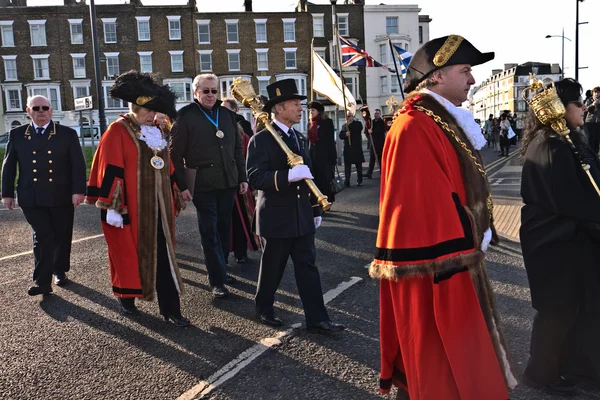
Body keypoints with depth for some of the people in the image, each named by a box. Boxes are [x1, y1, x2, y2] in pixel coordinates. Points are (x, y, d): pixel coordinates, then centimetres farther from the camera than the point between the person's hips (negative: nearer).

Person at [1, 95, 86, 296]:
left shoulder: (67, 133, 4)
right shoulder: (17, 134, 8)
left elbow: (78, 164, -1)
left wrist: (78, 190, -9)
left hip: (62, 196, 0)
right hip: (31, 197, 0)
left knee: (61, 237, 10)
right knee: (43, 237, -4)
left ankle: (60, 271, 29)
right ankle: (42, 282, -1)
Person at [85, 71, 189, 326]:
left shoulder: (156, 133, 11)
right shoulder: (118, 131, -9)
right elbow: (110, 171, -13)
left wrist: (173, 200, 18)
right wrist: (112, 207, -17)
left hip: (157, 207, 6)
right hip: (130, 208, -6)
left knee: (163, 257, 4)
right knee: (129, 254, 9)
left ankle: (170, 309, 9)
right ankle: (126, 298, 30)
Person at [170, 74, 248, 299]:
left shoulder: (227, 114, 10)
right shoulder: (186, 117, -5)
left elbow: (237, 149, 14)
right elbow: (176, 155, -7)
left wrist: (242, 177, 10)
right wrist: (182, 186, -12)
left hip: (228, 182, 5)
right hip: (203, 185, -5)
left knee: (224, 229, 13)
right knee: (210, 232, -1)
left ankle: (220, 270, 28)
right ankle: (217, 280, 3)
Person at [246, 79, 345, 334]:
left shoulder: (300, 139, 13)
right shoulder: (261, 140, -11)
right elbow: (254, 178, -22)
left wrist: (315, 209, 17)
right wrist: (287, 175, -32)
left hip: (302, 217, 6)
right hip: (276, 218, -6)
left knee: (308, 267, 4)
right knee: (272, 268, 9)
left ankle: (316, 319, 8)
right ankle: (264, 309, 31)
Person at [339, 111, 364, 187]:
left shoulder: (357, 124, 4)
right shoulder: (344, 126, 13)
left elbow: (358, 129, -18)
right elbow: (341, 135, 3)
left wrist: (350, 124, -15)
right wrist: (345, 134, -17)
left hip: (357, 148, -2)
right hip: (347, 148, 2)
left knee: (358, 165, 8)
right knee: (347, 166, -1)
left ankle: (359, 180, 21)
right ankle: (347, 182, -1)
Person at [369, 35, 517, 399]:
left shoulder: (443, 122, 12)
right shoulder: (415, 128, -20)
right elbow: (424, 203, -25)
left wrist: (476, 237, 15)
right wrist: (453, 263, -24)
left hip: (452, 254, 10)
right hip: (435, 271, -10)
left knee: (450, 359, 21)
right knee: (440, 370, 4)